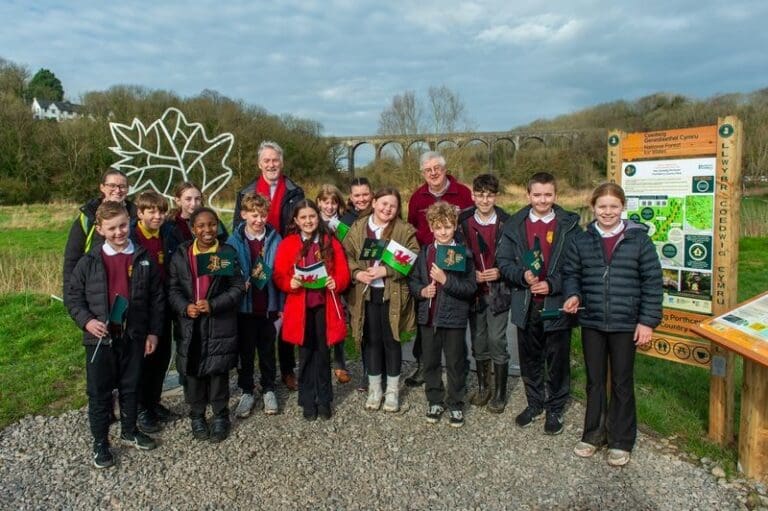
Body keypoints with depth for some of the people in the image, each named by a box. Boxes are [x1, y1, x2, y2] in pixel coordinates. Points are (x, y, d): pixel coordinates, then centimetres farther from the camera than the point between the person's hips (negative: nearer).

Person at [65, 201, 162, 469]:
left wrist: (153, 331, 1)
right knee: (99, 392, 8)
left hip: (134, 337, 2)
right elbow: (72, 296, 1)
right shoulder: (89, 261, -5)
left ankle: (129, 431, 36)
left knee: (130, 387, 17)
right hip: (99, 338, -1)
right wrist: (86, 320, -14)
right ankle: (100, 442, 23)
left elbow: (156, 298, 3)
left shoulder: (144, 259, -1)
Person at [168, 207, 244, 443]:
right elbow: (173, 289, 4)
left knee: (218, 371, 6)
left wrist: (213, 305, -16)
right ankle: (196, 415, 29)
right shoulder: (181, 255, 4)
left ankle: (220, 416, 25)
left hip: (220, 325, -1)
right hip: (190, 325, 2)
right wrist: (185, 307, -14)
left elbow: (237, 288, -5)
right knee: (193, 372, 9)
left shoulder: (228, 253, -2)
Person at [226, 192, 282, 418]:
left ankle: (268, 389, 29)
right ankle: (247, 391, 27)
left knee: (267, 350, 13)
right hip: (245, 306, 0)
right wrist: (239, 285, -17)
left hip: (268, 306, 0)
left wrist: (281, 305, -2)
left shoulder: (275, 239, -3)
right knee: (246, 351, 12)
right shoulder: (234, 241, -4)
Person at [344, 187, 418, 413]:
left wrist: (386, 270, -19)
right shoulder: (358, 228, 5)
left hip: (393, 294, -2)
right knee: (371, 340, 12)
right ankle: (374, 389, 28)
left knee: (391, 341, 8)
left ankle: (393, 390, 25)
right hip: (366, 293, 2)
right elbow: (346, 254, 4)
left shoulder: (405, 230, -3)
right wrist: (357, 273, -14)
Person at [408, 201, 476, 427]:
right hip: (428, 316, 4)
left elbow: (471, 287, -15)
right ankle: (435, 401, 32)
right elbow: (413, 280, 9)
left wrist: (446, 280, -25)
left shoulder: (463, 254, -9)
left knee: (455, 363, 9)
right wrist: (421, 291, -10)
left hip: (454, 317, -4)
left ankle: (455, 404, 26)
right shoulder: (424, 252, 4)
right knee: (430, 362, 14)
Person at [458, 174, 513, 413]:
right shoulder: (463, 222, 0)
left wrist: (500, 272, -14)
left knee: (497, 341, -1)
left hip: (498, 290, -3)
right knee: (478, 342, 12)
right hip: (474, 290, 3)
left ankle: (500, 391, 16)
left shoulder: (507, 223, -6)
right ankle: (483, 387, 29)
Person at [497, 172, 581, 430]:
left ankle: (555, 409, 28)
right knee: (530, 359, 16)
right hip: (526, 304, 3)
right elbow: (504, 261, 1)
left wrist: (552, 284, -17)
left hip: (557, 305, -2)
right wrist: (523, 275, -16)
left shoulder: (569, 225, -4)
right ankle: (534, 404, 34)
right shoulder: (515, 225, 3)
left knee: (557, 360, 9)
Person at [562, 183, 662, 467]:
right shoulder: (582, 241, 2)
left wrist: (648, 321, -7)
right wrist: (573, 295, -11)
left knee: (622, 383, 10)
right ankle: (593, 434, 29)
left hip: (625, 324, -2)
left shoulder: (638, 240, -5)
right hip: (591, 323, 2)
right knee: (594, 381, 14)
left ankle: (621, 441, 24)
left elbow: (652, 282, -4)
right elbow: (571, 274, 9)